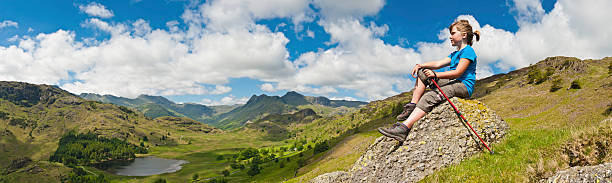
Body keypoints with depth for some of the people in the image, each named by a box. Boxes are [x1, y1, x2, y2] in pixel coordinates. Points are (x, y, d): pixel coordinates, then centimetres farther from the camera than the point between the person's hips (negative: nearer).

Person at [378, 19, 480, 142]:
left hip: (464, 86, -10)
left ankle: (404, 128, -46)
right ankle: (412, 107, -11)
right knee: (422, 73, 2)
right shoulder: (455, 54, 27)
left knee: (429, 97, -32)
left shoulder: (468, 51, -4)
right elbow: (438, 64, 14)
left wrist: (435, 75, -21)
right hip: (453, 82, 10)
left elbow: (458, 73, -16)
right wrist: (420, 65, -2)